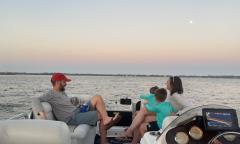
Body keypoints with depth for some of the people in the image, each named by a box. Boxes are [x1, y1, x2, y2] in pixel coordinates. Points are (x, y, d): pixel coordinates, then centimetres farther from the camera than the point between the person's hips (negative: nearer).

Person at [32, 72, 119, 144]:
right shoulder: (51, 94, -10)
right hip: (72, 118, -9)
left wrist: (75, 100, 1)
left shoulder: (62, 92, 16)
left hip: (79, 111, 9)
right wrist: (41, 112, -38)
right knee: (101, 115, -11)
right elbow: (35, 100, -22)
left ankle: (107, 120, -11)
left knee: (97, 98, -3)